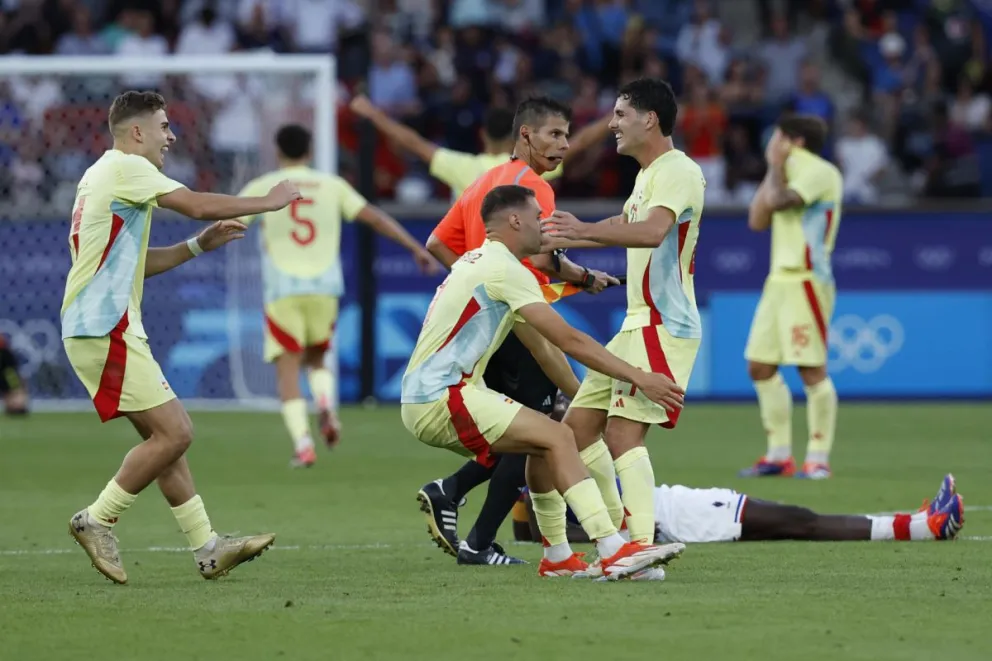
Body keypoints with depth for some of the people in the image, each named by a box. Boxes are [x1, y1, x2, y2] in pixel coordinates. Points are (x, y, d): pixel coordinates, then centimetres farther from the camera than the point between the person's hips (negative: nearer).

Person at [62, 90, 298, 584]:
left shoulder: (105, 175, 23)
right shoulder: (124, 167, -8)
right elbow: (197, 205, -14)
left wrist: (199, 245, 21)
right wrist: (268, 202, -2)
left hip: (97, 328, 11)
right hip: (106, 328, -11)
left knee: (164, 437, 10)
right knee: (173, 433, -11)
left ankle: (207, 548, 10)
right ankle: (97, 521, -5)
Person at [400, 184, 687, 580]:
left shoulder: (481, 262, 20)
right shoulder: (504, 268, -12)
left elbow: (541, 347, 24)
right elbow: (569, 340, -15)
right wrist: (639, 379, -11)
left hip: (424, 397, 10)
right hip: (440, 399, -10)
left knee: (547, 440, 17)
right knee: (557, 438, -17)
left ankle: (557, 557, 18)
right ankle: (613, 553, -25)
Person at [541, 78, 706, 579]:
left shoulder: (678, 171, -14)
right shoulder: (648, 175, 18)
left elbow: (653, 231, -33)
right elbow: (625, 227, 37)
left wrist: (585, 231, -46)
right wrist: (558, 241, 44)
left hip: (664, 326, -10)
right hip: (638, 325, 10)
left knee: (622, 434, -18)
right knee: (579, 425, 10)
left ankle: (643, 549, -20)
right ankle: (620, 532, 14)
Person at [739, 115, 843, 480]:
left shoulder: (820, 172, -9)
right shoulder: (790, 175, 21)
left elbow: (777, 201, -22)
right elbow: (757, 220, 18)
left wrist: (777, 165, -5)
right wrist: (772, 172, 14)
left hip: (806, 281, -10)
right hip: (779, 279, 10)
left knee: (812, 370, -9)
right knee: (761, 367, 7)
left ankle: (818, 459, -6)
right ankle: (779, 455, 12)